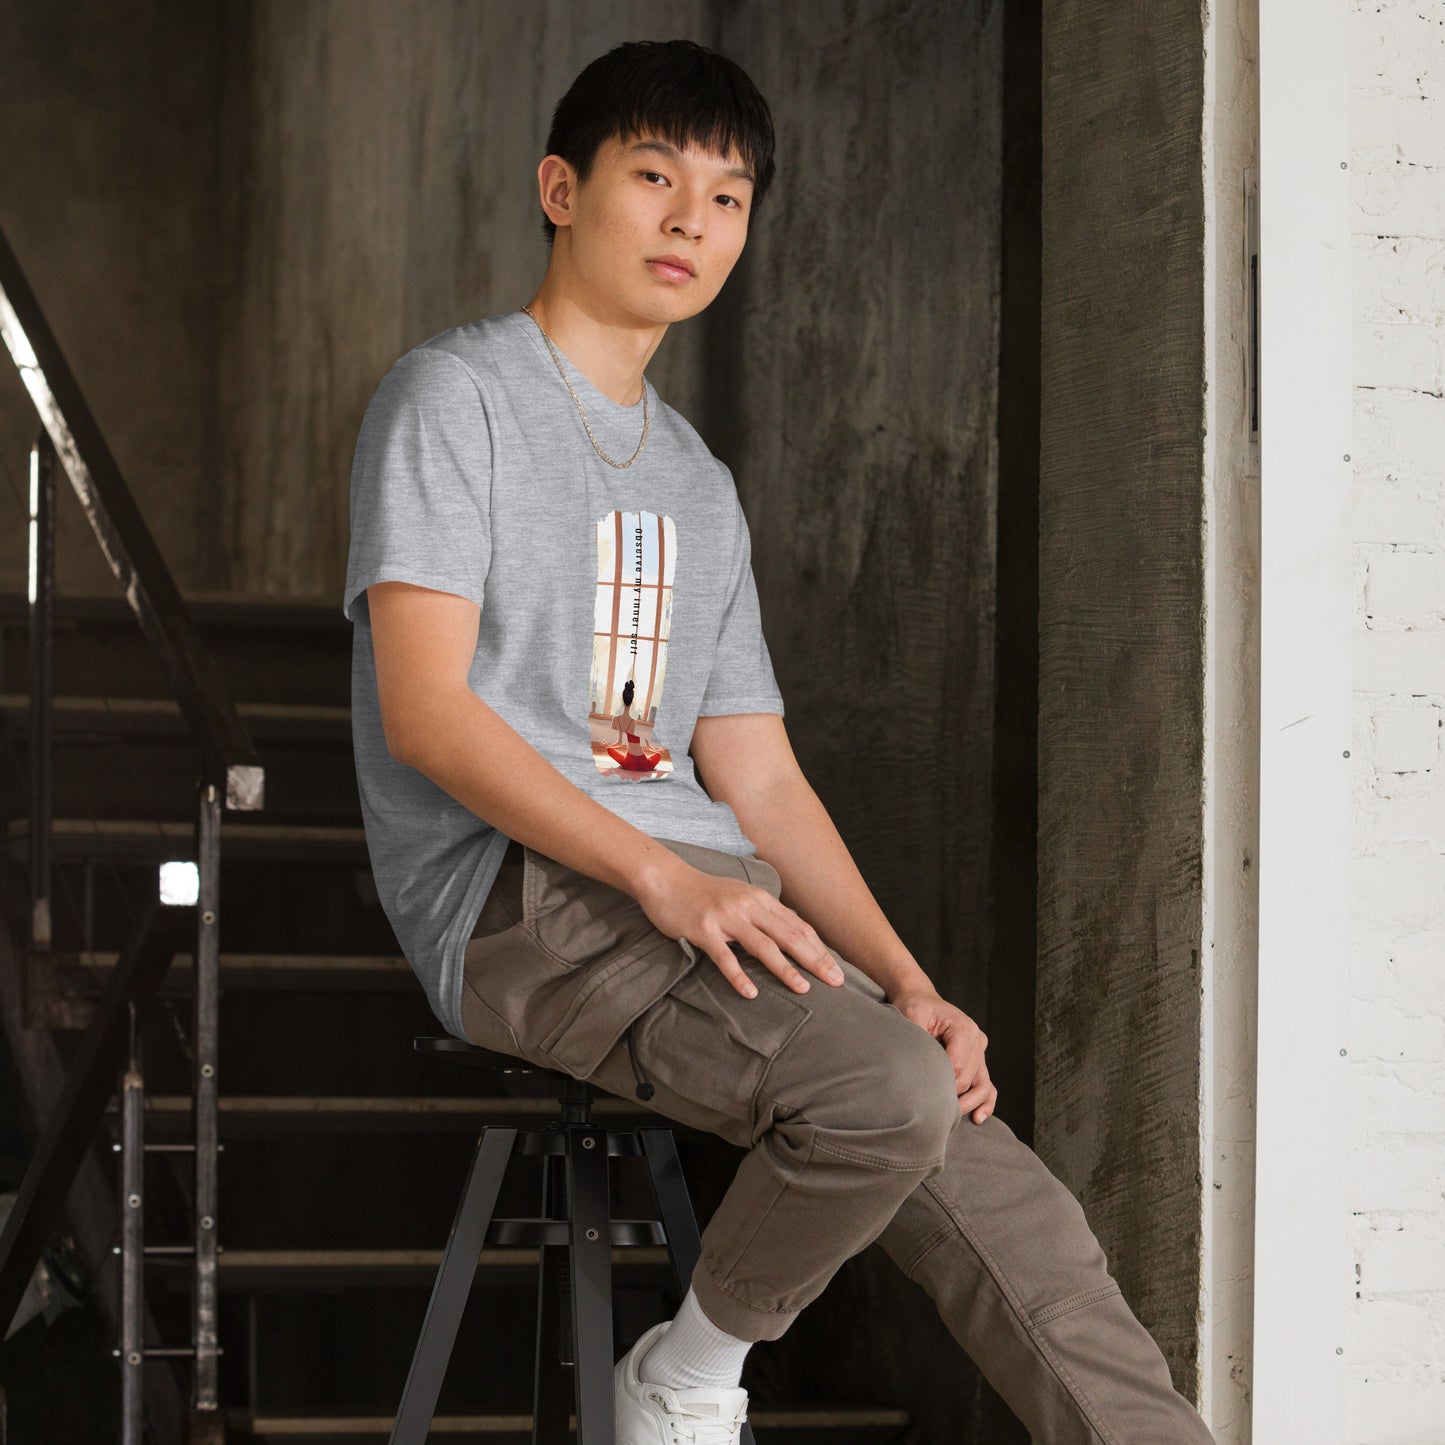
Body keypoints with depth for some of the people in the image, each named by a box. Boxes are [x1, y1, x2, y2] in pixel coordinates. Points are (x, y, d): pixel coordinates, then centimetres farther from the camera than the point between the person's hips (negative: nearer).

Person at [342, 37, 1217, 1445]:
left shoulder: (698, 485, 25)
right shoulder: (455, 396, 2)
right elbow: (426, 709, -10)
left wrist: (906, 982, 3)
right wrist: (660, 873, -21)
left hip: (716, 897, 7)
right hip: (518, 894, -7)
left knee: (1002, 1200, -11)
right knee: (885, 1093, -28)